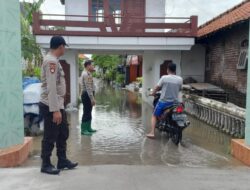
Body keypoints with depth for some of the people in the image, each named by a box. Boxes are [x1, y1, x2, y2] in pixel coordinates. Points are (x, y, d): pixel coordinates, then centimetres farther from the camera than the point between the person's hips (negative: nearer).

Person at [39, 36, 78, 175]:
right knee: (50, 137, 2)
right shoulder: (51, 61, -18)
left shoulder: (55, 60, 14)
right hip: (50, 106, -10)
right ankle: (46, 165, 17)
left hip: (58, 105, 10)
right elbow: (51, 88, -24)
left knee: (63, 133, 17)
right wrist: (55, 110, -25)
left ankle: (62, 161, 29)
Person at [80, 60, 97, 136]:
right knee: (86, 113, -6)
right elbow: (88, 88, -23)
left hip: (89, 95, 11)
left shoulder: (88, 74, 16)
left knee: (89, 113, 15)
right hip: (87, 95, -11)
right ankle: (83, 130, 1)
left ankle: (88, 128, 23)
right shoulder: (86, 74, -17)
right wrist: (92, 98, -25)